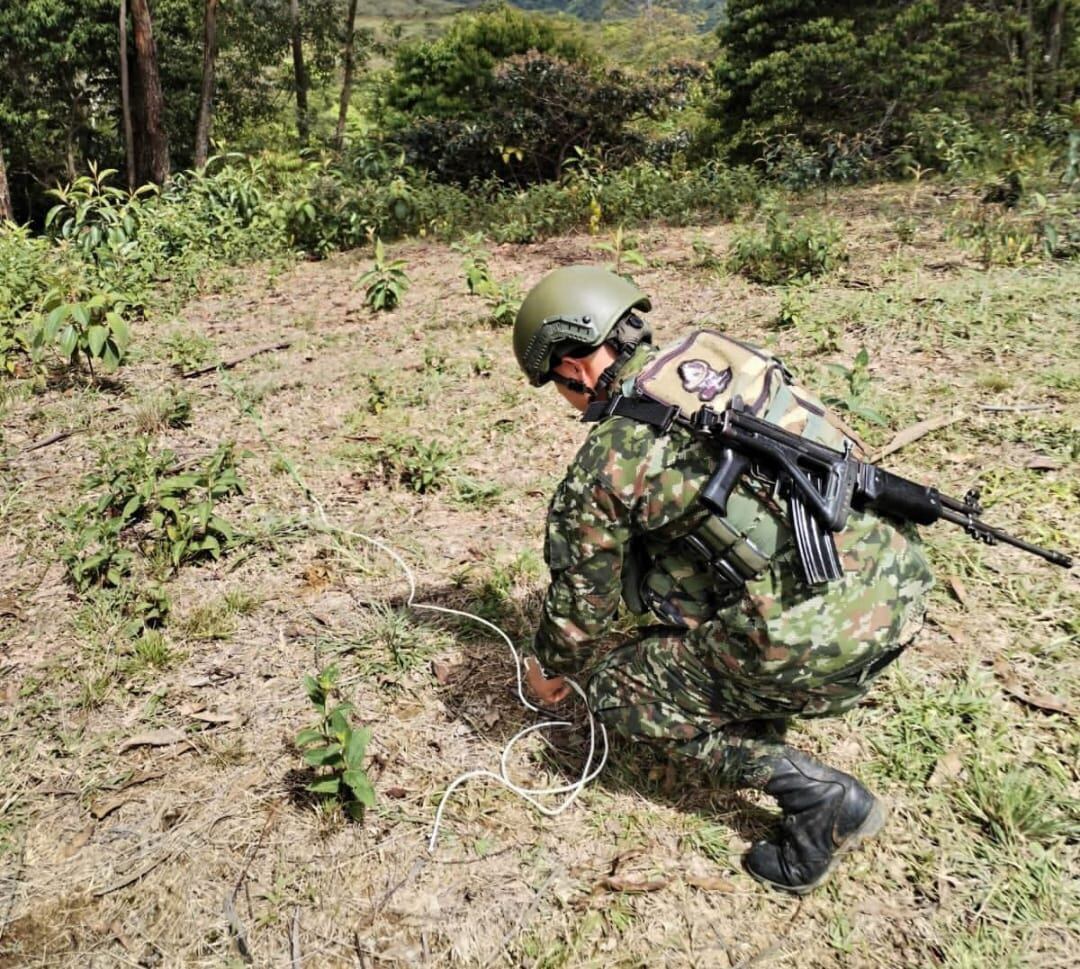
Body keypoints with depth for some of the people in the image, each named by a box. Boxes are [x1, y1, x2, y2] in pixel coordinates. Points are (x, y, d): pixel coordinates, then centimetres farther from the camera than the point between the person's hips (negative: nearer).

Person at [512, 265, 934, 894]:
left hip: (820, 640, -8)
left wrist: (551, 669, 29)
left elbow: (583, 601, 7)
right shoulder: (723, 356, 13)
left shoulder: (607, 461, -6)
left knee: (622, 694, 11)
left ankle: (821, 797, 5)